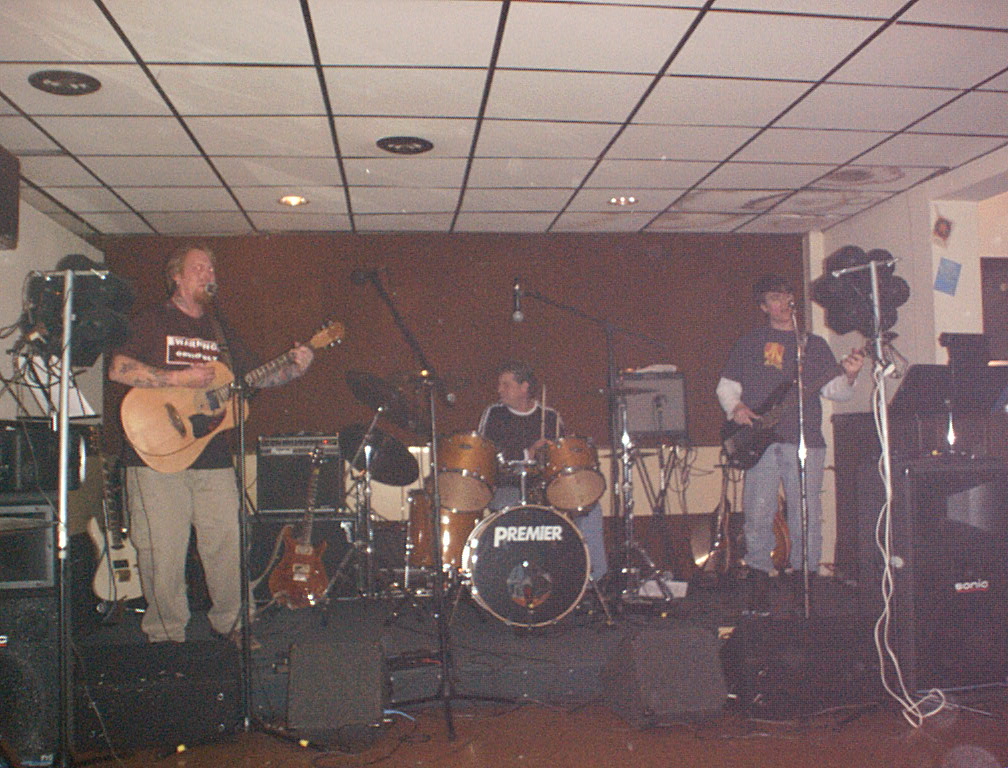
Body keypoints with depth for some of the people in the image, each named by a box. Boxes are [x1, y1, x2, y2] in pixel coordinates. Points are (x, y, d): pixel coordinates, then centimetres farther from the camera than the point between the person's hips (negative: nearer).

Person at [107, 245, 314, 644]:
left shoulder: (219, 329, 19)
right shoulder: (151, 320, 2)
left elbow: (252, 376, 18)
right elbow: (118, 369, -10)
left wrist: (292, 369, 1)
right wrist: (179, 378, -15)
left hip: (213, 459, 5)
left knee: (227, 545, 6)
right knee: (163, 551, -1)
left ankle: (231, 623, 22)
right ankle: (166, 634, 14)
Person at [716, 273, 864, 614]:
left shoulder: (814, 344, 14)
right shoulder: (748, 344, 15)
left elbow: (834, 389, 7)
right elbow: (726, 386, 15)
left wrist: (849, 376, -14)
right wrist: (735, 408, -5)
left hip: (804, 440, 0)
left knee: (806, 515, -1)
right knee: (758, 516, -5)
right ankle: (759, 584, 6)